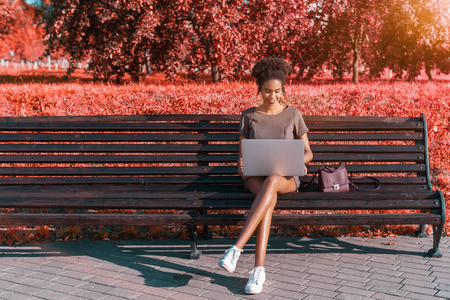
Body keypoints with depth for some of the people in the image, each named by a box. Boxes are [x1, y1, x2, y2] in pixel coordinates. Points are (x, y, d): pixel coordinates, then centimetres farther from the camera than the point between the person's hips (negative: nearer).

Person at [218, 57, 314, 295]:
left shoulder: (293, 115, 10)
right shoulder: (248, 116, 12)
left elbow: (308, 152, 11)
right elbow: (242, 154, 9)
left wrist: (298, 161, -13)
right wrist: (241, 166, -16)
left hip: (286, 177, 0)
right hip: (255, 177, 0)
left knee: (271, 183, -40)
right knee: (269, 196, -39)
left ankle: (236, 248, -47)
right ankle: (259, 268, -45)